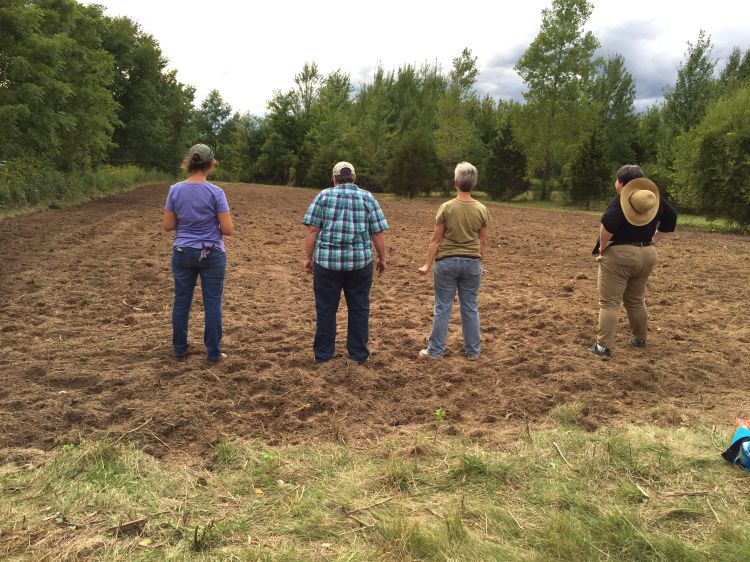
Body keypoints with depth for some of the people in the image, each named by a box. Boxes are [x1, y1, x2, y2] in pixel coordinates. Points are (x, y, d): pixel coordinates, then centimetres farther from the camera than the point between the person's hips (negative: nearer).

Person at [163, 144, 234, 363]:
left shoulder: (175, 190, -4)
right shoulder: (216, 192, -13)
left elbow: (168, 225, 0)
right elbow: (228, 230, -13)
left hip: (183, 253, 3)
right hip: (211, 254, -3)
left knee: (181, 302, 13)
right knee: (212, 304, 6)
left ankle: (180, 349, 24)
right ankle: (213, 353, 13)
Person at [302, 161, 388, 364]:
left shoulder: (323, 196, 2)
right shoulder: (367, 197, 4)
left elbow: (312, 229, -4)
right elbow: (378, 233, 1)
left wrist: (308, 257, 3)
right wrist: (382, 258, 10)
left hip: (327, 261, 0)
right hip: (360, 262, 1)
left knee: (326, 308, 9)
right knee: (359, 308, 11)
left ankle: (322, 354, 17)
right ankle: (358, 354, 19)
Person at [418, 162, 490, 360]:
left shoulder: (446, 207, -10)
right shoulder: (482, 210, -2)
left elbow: (436, 240, -7)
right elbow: (483, 242, 4)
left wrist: (427, 264, 0)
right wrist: (481, 264, 18)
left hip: (447, 262, -2)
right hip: (472, 262, 2)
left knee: (443, 308, 5)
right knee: (470, 308, 12)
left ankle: (436, 350, 14)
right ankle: (473, 350, 21)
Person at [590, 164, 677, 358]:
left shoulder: (620, 200, -13)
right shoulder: (653, 198, 9)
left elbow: (608, 223, -30)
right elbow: (671, 218, 17)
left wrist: (603, 246, -17)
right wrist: (654, 240, 14)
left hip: (619, 255, -7)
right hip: (646, 255, 7)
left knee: (609, 302, -4)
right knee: (636, 300, 22)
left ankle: (604, 346, -7)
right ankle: (640, 339, 33)